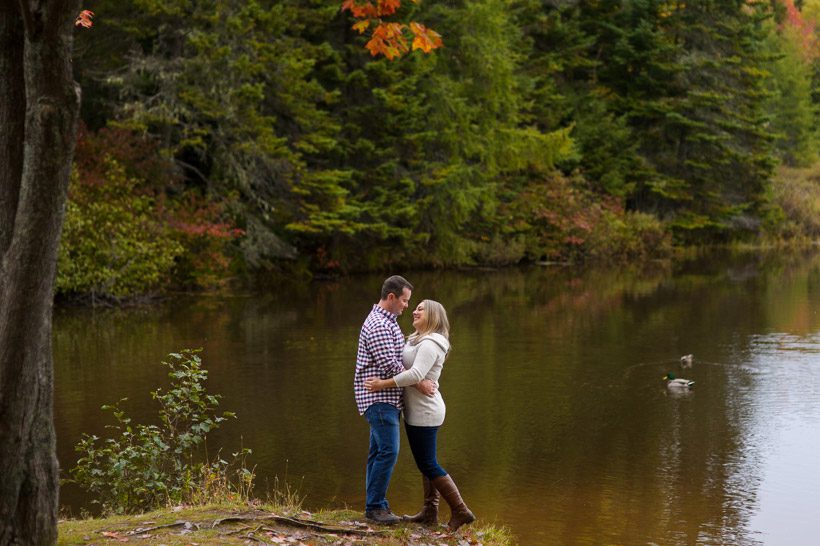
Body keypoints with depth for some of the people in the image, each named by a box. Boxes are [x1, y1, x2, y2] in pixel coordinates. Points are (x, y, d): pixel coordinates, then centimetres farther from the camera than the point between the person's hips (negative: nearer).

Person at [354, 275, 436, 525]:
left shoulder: (387, 321, 17)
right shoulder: (377, 325, -17)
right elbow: (389, 365, -21)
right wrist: (419, 383, -14)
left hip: (387, 398, 10)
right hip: (379, 397, -10)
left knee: (379, 452, 10)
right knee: (388, 450, -13)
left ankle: (376, 504, 14)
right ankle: (375, 506, -8)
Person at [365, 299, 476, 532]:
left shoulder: (430, 344, -19)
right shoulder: (418, 340, 14)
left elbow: (416, 374, -31)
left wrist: (384, 384, -29)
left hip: (424, 413, -10)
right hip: (418, 411, 10)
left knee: (428, 465, -6)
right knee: (426, 463, 14)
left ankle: (460, 511, -2)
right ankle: (430, 512, 21)